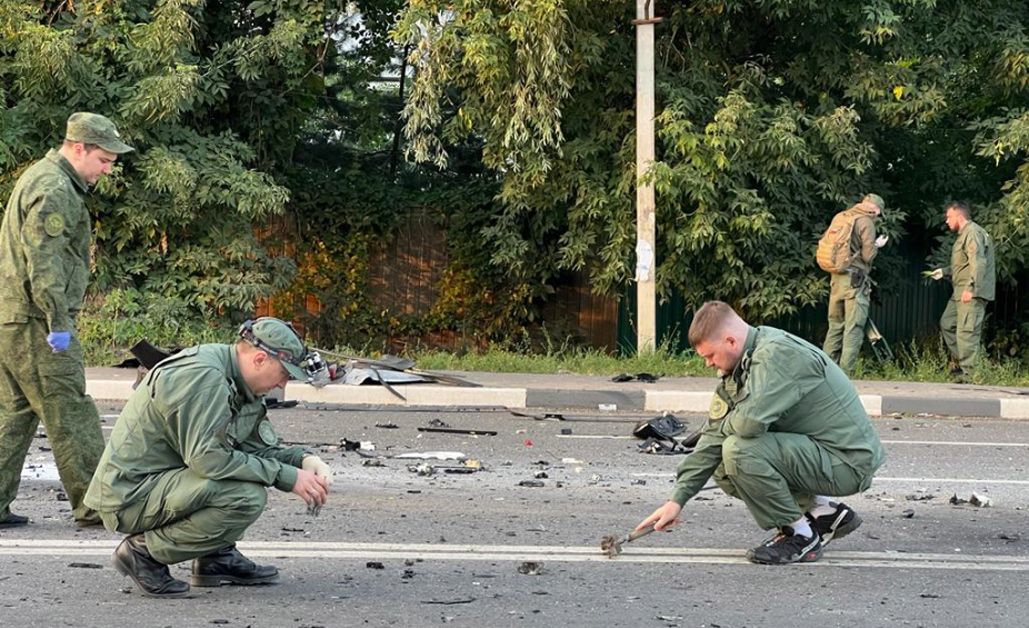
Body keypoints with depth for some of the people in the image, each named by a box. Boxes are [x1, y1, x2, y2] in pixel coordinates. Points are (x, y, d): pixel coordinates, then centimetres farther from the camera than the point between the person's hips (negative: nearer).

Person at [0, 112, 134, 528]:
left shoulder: (38, 177, 20)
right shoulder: (54, 190, -14)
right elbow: (43, 262, -21)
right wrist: (58, 322, -21)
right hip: (34, 322, -10)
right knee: (69, 415, -4)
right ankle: (92, 504, 1)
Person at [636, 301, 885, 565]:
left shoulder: (780, 354, -22)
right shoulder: (741, 367, 7)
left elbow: (750, 421, -34)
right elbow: (715, 435, 7)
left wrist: (724, 425, -9)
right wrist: (677, 500, 3)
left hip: (850, 462, -10)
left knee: (739, 450, -24)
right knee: (724, 472, 11)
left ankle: (801, 535, -7)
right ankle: (824, 513, 13)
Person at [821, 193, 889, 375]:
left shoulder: (841, 217, 13)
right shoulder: (866, 222, -8)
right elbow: (867, 255, -12)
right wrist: (877, 245, 8)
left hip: (836, 278, 7)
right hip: (855, 279, -7)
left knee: (835, 325, 13)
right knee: (854, 328, -5)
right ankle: (844, 373, -9)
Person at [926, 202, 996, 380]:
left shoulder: (973, 233, -12)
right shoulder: (963, 235, 22)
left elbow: (978, 263, -22)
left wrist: (971, 288, -26)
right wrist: (944, 272, 25)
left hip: (972, 293, -11)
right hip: (960, 292, 11)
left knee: (967, 332, -11)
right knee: (947, 324, 16)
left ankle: (967, 374, -11)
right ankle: (957, 360, 22)